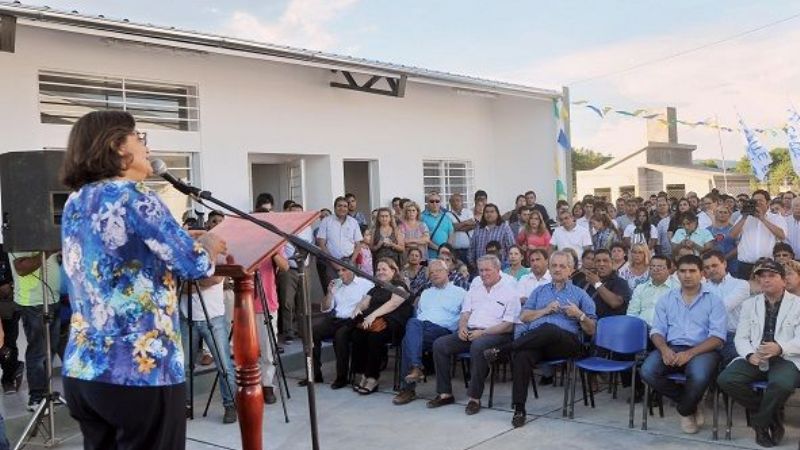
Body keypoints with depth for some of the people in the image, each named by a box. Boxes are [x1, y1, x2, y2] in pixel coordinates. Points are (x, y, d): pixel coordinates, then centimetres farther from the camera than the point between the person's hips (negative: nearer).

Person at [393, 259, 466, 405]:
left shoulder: (459, 293, 16)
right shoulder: (425, 293, 34)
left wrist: (460, 329, -9)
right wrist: (417, 325, 9)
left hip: (443, 330, -4)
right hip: (420, 325, 4)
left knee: (409, 339, -31)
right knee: (413, 322, -34)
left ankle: (407, 388, -28)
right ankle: (416, 367, -39)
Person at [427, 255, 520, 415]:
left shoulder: (509, 292, 1)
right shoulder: (474, 289, 21)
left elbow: (508, 325, -8)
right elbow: (465, 313, 19)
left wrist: (483, 332, -16)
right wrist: (462, 327, -4)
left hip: (494, 334, -6)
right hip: (470, 332, 6)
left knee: (478, 346, -38)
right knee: (439, 344, -14)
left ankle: (474, 397, -27)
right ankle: (445, 393, -9)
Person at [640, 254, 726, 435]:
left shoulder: (713, 300, 4)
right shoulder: (666, 299, 14)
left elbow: (717, 337, -6)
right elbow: (657, 330, 9)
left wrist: (690, 353, -20)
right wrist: (664, 349, -15)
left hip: (702, 350, -3)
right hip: (671, 348, 3)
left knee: (699, 377, -36)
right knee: (647, 372, -26)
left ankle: (685, 410, 0)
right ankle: (693, 402, 0)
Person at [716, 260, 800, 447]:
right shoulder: (749, 304, 16)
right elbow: (741, 337, 9)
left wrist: (780, 348, -27)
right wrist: (750, 355, -14)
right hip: (755, 359, 3)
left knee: (781, 384, -37)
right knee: (726, 379, -24)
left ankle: (760, 422, -7)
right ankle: (772, 415, -2)